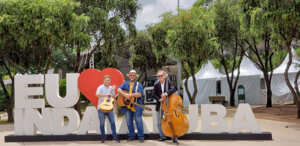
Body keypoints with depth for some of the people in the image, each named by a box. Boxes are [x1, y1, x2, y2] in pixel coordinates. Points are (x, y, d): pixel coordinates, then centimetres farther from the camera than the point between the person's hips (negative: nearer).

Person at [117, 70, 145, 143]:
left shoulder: (139, 85, 2)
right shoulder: (125, 84, 11)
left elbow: (139, 94, -13)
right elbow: (119, 90, -5)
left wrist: (130, 94, -21)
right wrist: (125, 94, -21)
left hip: (136, 107, -3)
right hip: (127, 106, 3)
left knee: (139, 122, -2)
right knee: (129, 122, 10)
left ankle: (141, 137, 6)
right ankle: (132, 136, 23)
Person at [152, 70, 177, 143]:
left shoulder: (168, 82, -6)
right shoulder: (156, 84, 0)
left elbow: (173, 89, -21)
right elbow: (153, 94, 0)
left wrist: (166, 93, -35)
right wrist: (159, 99, -16)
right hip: (160, 106, 3)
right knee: (159, 122, 7)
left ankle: (174, 137, 7)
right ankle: (162, 136, 21)